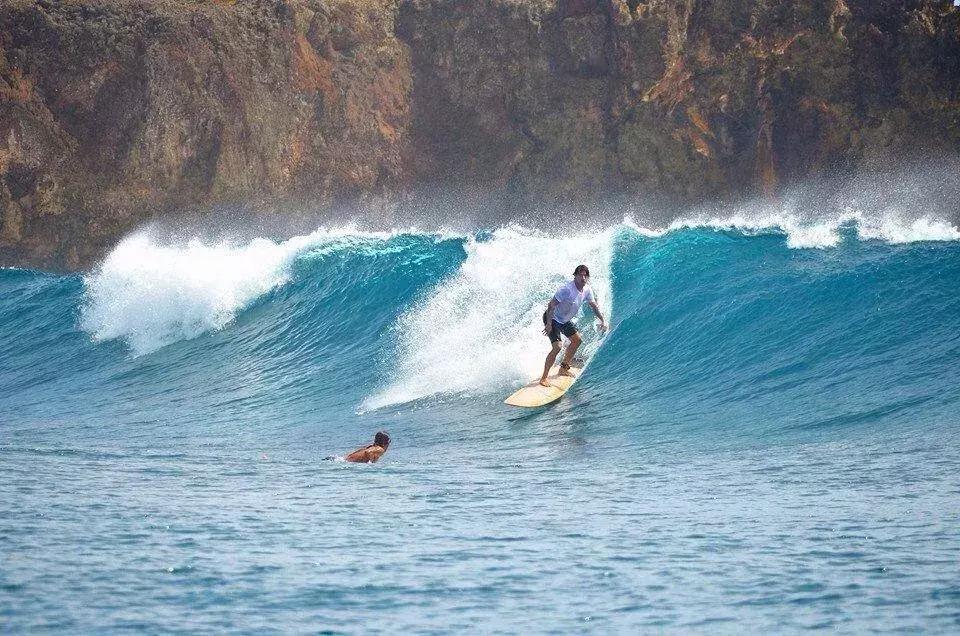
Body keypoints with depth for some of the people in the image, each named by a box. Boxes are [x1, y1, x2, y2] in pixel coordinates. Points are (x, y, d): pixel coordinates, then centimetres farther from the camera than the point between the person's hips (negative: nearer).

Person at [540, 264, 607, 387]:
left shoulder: (587, 290, -7)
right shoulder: (567, 289, -32)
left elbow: (594, 306, 9)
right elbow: (551, 305, -31)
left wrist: (603, 320, 0)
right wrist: (549, 324, -34)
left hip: (565, 320, 9)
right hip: (553, 318, -9)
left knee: (577, 340, 16)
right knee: (557, 347, -20)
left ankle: (564, 368, 33)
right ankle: (543, 378, -15)